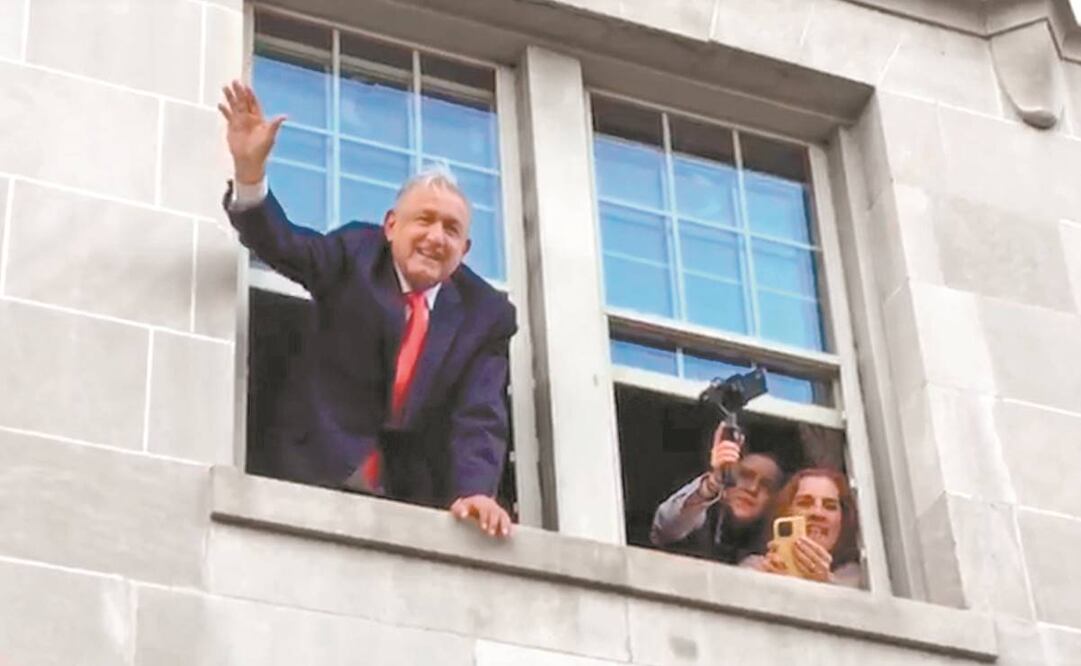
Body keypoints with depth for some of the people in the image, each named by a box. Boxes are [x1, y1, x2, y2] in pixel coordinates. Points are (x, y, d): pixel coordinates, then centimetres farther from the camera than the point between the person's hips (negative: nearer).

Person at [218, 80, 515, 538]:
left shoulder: (486, 314, 1)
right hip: (325, 464, -1)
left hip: (416, 488, 1)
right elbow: (279, 244, -13)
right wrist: (249, 170, -33)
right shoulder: (356, 252, 2)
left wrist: (475, 492, -26)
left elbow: (480, 417, -7)